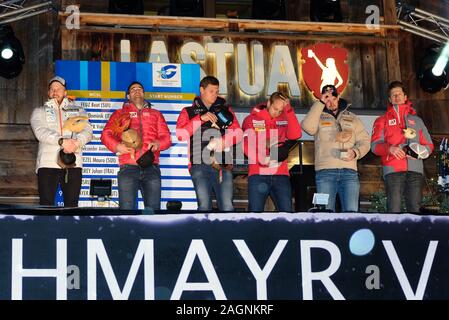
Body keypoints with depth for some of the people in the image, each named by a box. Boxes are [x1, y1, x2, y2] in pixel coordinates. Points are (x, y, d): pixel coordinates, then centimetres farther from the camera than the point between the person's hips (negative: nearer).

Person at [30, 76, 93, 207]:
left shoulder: (78, 111, 19)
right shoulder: (40, 111, 14)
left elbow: (87, 131, 3)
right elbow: (40, 132, -6)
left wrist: (77, 142, -21)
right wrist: (61, 141, -23)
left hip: (73, 163, 1)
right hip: (48, 163, -1)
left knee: (72, 204, 2)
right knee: (46, 205, -5)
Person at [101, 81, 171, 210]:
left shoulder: (155, 114, 26)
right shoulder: (120, 113, 22)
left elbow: (166, 137, 17)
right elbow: (106, 134, 10)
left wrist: (158, 143, -6)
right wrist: (117, 146, -10)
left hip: (151, 167, 1)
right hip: (128, 167, -1)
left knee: (153, 209, -7)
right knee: (127, 208, -11)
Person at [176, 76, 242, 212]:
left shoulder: (225, 110, 21)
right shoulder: (189, 112, 16)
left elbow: (238, 133, 10)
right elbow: (181, 135, 0)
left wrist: (223, 141, -10)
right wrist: (200, 118, -8)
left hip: (223, 165, 1)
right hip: (200, 164, -1)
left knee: (227, 206, -10)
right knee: (204, 205, -11)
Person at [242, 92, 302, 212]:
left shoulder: (285, 120, 12)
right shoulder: (252, 119, 6)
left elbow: (295, 135, -6)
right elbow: (247, 144, -3)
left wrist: (288, 109, -8)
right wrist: (261, 160, -16)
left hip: (281, 174, 2)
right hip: (258, 174, -2)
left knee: (287, 211, -3)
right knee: (255, 211, -5)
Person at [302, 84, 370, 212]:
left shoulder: (352, 118, 20)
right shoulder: (318, 117, 13)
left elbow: (364, 140, 16)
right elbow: (308, 127, -10)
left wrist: (356, 152, -5)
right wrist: (320, 103, -6)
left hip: (349, 170, 2)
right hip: (325, 171, -2)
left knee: (351, 211, -7)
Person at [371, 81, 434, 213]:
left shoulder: (416, 120, 24)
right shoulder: (382, 120, 18)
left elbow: (429, 145, 21)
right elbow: (375, 145, 6)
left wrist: (421, 150, -3)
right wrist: (390, 148, -16)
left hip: (415, 170, 2)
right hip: (393, 171, -2)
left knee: (415, 208, -5)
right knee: (394, 208, -11)